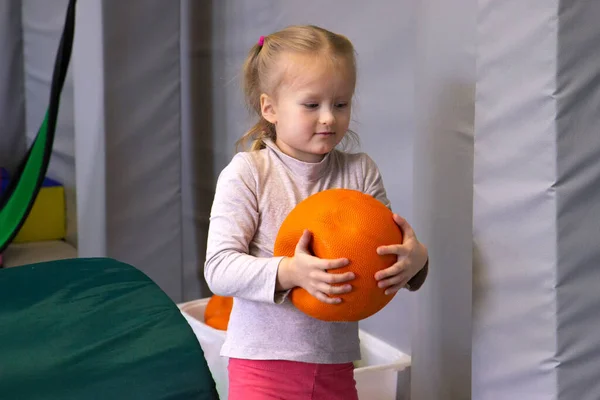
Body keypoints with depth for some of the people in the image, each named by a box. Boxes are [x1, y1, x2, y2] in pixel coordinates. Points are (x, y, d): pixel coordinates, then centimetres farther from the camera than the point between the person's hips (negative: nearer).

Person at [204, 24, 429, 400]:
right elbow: (219, 268, -15)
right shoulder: (247, 174, -9)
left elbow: (386, 252, 3)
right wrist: (288, 272, -31)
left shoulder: (361, 172, 2)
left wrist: (414, 258, -20)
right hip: (264, 364, -3)